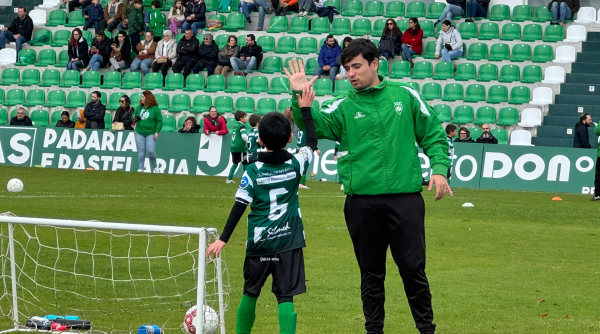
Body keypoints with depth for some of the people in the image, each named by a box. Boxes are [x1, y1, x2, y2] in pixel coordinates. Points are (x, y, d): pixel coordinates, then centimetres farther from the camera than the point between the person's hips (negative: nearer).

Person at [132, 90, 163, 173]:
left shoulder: (155, 108, -5)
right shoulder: (139, 107, 10)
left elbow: (159, 121, -3)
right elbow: (134, 114, 24)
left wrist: (157, 132, -11)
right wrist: (134, 117, -1)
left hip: (151, 133, -5)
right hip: (139, 133, 5)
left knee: (151, 151, -12)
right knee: (141, 151, 4)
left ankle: (154, 167, 8)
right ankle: (140, 168, 11)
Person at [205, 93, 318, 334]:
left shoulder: (252, 172, -7)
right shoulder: (296, 165, -3)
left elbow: (238, 208, -7)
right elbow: (312, 143, 16)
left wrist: (223, 239, -3)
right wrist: (306, 109, 20)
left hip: (259, 242, 0)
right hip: (289, 241, 0)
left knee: (250, 291, 16)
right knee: (285, 296, -2)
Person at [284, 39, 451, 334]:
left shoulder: (405, 96, 8)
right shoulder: (344, 107, 7)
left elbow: (433, 135, 13)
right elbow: (314, 126, -10)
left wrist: (439, 168, 0)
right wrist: (300, 97, -24)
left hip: (405, 196, -1)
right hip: (362, 202, 1)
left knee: (413, 268, -2)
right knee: (371, 273, 9)